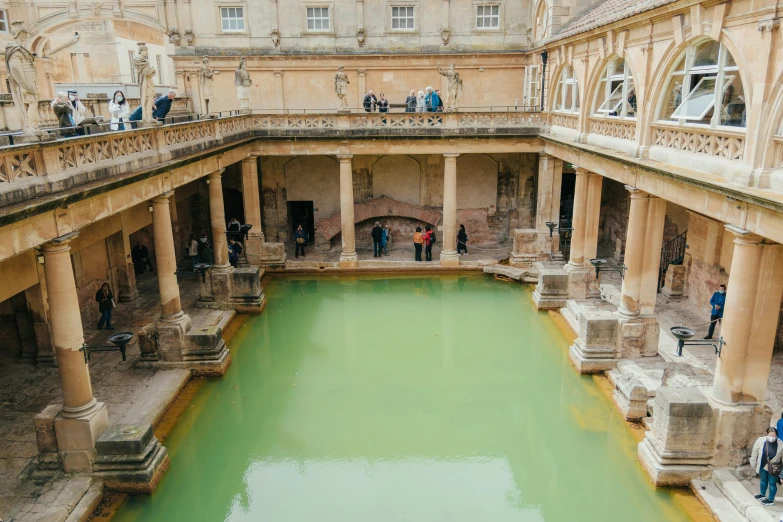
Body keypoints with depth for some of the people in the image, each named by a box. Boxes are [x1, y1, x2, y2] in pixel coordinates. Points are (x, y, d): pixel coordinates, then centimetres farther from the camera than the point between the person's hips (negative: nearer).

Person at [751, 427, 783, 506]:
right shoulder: (760, 440, -18)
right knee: (763, 481, 24)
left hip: (774, 468, -3)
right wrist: (754, 464, 3)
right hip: (763, 466, 3)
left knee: (772, 483, 12)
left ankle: (771, 499, 32)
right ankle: (763, 494, 47)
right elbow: (755, 453, -4)